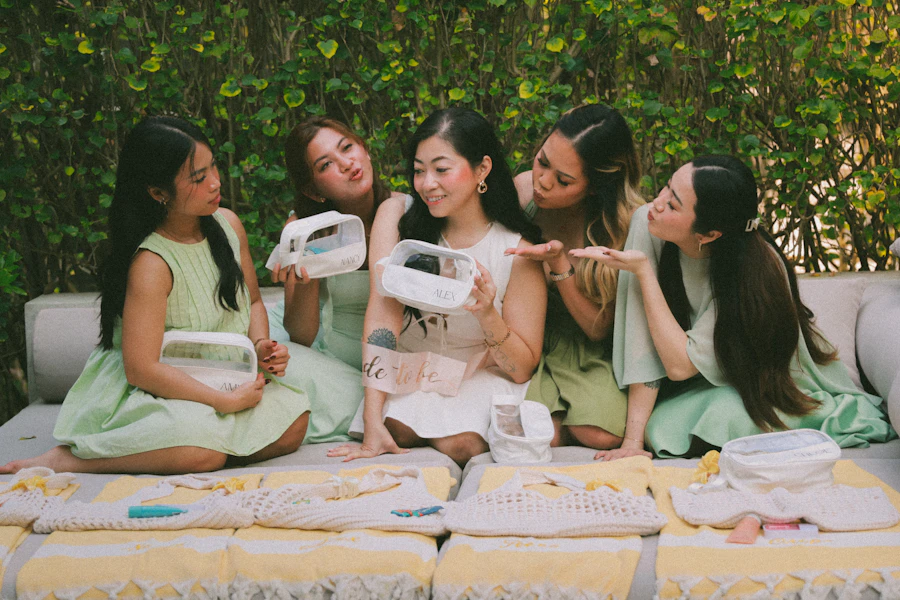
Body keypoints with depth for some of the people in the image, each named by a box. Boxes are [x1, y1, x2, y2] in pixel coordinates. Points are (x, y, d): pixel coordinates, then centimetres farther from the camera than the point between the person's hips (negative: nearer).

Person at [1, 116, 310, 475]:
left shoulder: (227, 224, 0)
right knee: (203, 449, -35)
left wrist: (260, 345, -6)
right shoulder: (150, 263, -23)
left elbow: (253, 302, 16)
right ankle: (69, 457, -15)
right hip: (150, 391, -8)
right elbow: (141, 368, -26)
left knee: (292, 423, -16)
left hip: (221, 379, 8)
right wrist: (226, 401, -23)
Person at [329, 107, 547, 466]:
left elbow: (523, 368, -7)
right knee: (399, 430, -30)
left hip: (480, 376, -1)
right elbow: (383, 313, -19)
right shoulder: (397, 216, -7)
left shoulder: (517, 249, -11)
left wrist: (488, 316, -29)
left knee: (460, 445, -30)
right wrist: (373, 423, -29)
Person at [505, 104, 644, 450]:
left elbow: (599, 329, -15)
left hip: (588, 352, -1)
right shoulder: (521, 191, -14)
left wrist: (558, 264, -30)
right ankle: (562, 425, 8)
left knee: (604, 436, -25)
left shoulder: (627, 222, -20)